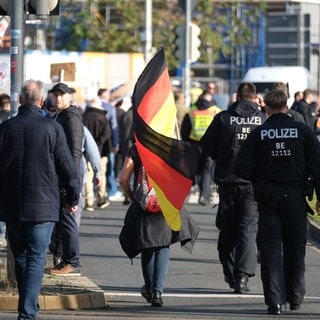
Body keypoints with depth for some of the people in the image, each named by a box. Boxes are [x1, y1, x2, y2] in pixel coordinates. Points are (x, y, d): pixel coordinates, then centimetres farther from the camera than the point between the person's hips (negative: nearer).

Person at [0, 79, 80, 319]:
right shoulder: (52, 128, -8)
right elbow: (67, 166, -3)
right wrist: (73, 198, 11)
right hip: (43, 205, -3)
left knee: (20, 256, 16)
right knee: (36, 258, -2)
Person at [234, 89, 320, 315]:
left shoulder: (258, 134, -4)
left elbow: (243, 169, -8)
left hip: (268, 197, -1)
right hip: (295, 197, 1)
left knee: (271, 248, 2)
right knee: (295, 248, 15)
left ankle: (275, 300, -7)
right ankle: (295, 297, 25)